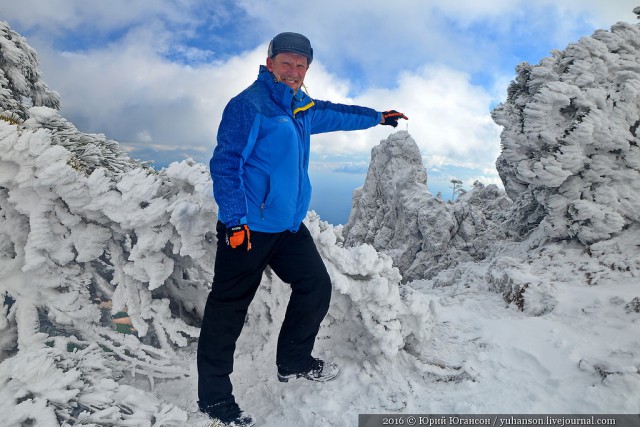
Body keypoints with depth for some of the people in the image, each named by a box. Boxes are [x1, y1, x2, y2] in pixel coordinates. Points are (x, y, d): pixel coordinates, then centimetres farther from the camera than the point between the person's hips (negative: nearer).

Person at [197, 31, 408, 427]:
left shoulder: (302, 107, 14)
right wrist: (234, 220, -22)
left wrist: (377, 117, 42)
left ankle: (294, 362, 35)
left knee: (317, 287, 14)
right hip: (247, 228, -8)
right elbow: (225, 163, -16)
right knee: (229, 309, 2)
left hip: (289, 225, 9)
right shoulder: (248, 105, -11)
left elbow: (335, 114, 32)